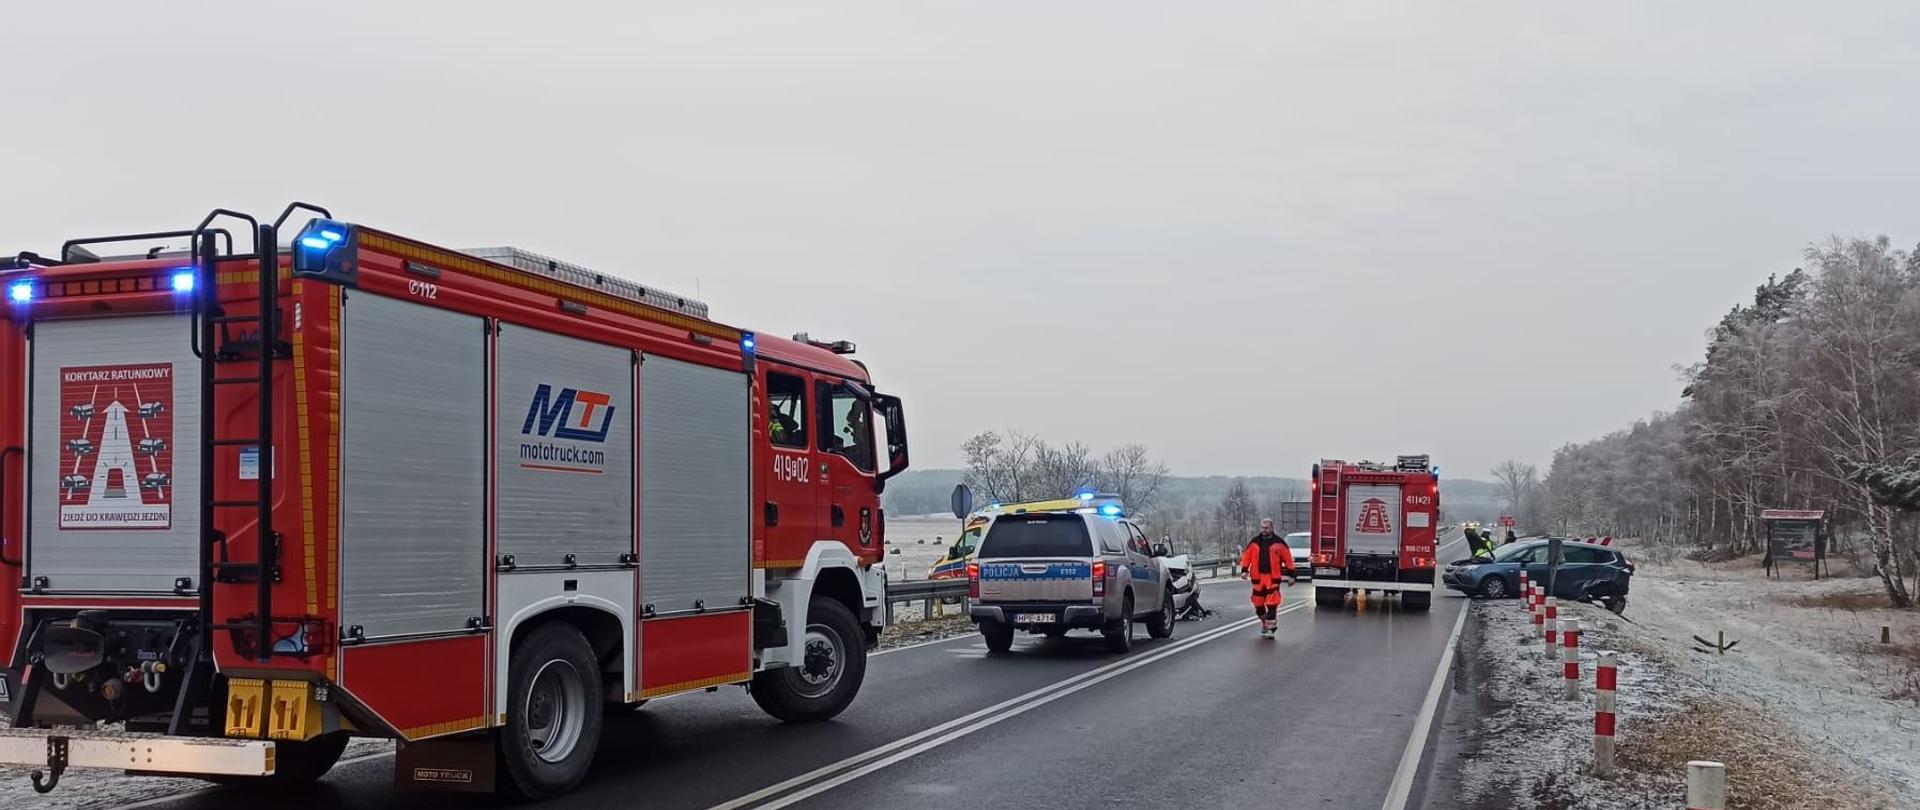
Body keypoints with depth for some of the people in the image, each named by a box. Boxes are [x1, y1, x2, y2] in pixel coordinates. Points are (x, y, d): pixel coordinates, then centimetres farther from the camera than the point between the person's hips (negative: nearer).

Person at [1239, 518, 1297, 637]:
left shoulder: (1279, 542, 1)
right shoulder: (1254, 542, 8)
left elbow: (1288, 559, 3)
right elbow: (1246, 557, 11)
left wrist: (1291, 575, 1)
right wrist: (1244, 570, 0)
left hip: (1273, 579, -3)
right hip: (1257, 578, 3)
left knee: (1272, 604, -10)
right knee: (1258, 604, 10)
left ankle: (1270, 628, -5)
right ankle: (1264, 623, 32)